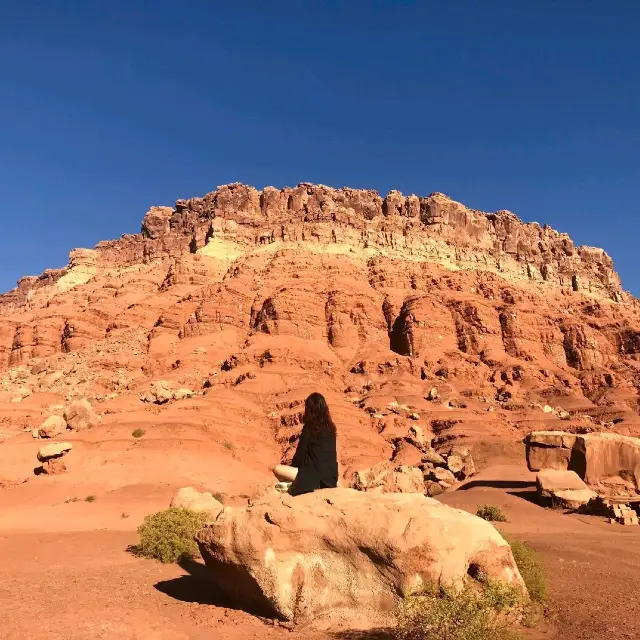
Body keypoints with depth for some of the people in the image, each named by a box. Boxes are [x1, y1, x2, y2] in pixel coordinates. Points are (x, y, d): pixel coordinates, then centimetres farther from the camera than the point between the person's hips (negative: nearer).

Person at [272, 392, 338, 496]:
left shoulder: (309, 428, -13)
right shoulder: (330, 427, 5)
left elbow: (300, 452, -6)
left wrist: (292, 466, 14)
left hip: (315, 476, -7)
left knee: (277, 469, -3)